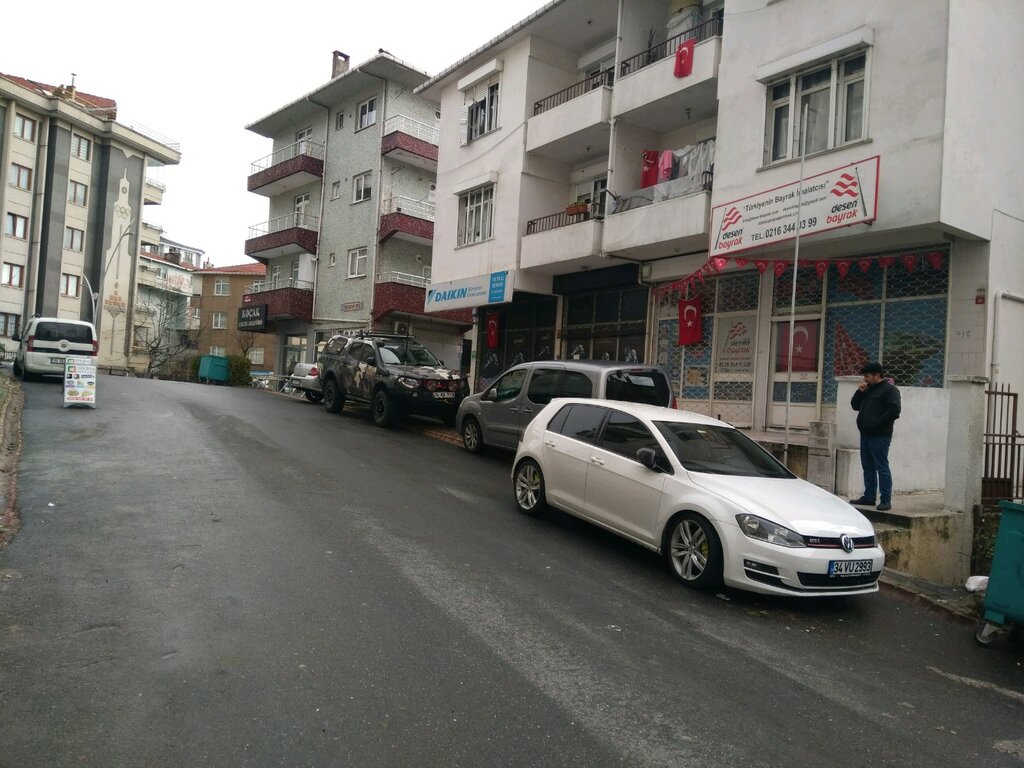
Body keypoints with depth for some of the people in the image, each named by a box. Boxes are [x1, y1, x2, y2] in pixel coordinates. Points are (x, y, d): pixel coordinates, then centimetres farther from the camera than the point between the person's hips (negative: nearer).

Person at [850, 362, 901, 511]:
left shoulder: (890, 389, -7)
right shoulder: (868, 389, 19)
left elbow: (894, 410, -17)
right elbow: (855, 406, 21)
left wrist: (878, 423, -17)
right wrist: (859, 392, 5)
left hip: (880, 436, -9)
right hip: (866, 434, 9)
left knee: (881, 467, -8)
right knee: (868, 467, 13)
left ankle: (886, 500, -5)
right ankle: (869, 497, 20)